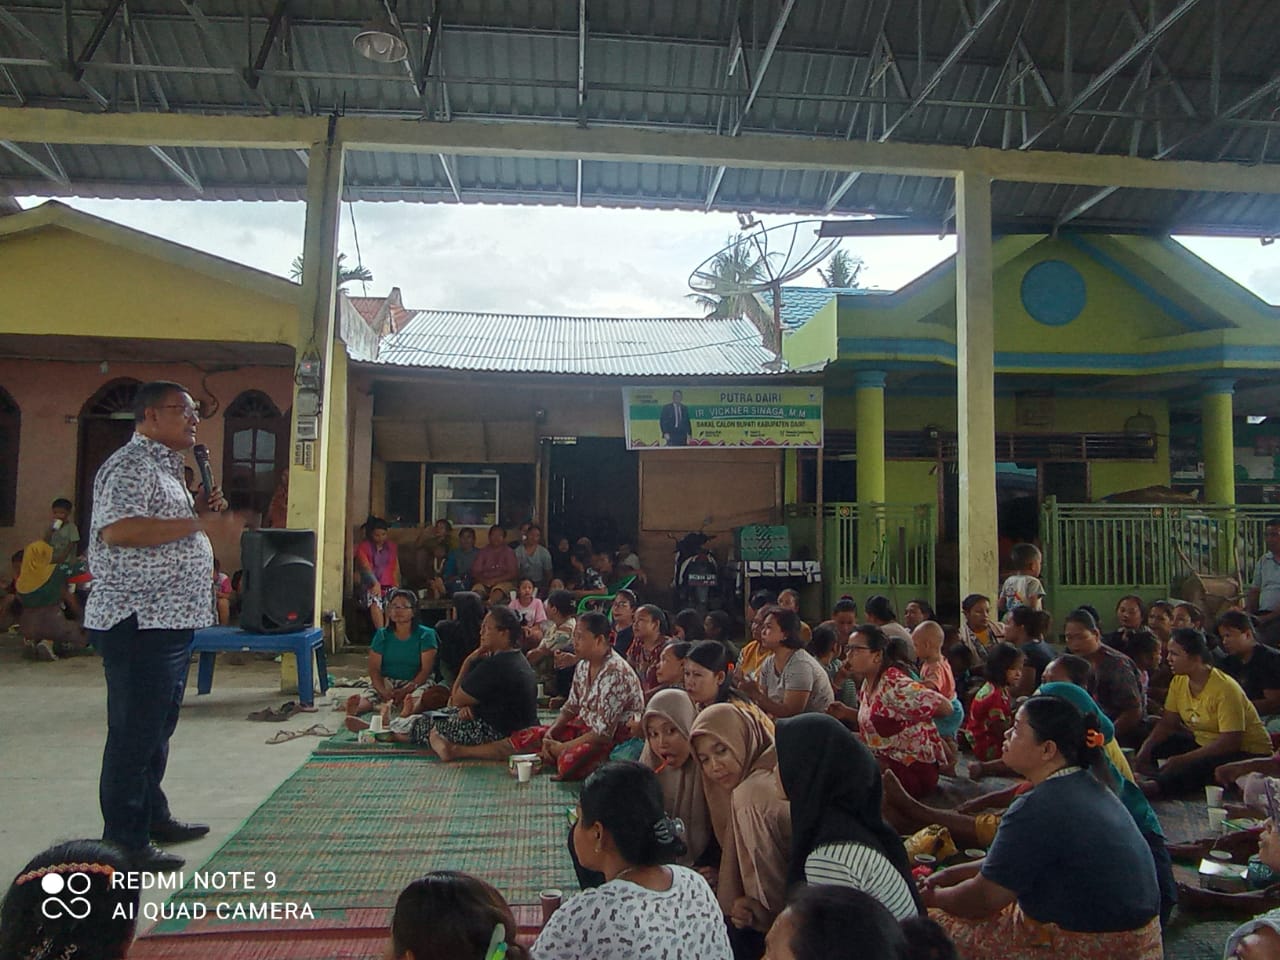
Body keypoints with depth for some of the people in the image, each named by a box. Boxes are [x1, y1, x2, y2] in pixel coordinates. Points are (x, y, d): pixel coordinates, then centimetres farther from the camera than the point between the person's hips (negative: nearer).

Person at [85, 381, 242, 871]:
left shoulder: (165, 467, 19)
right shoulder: (130, 466, -13)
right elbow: (117, 529, -27)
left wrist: (197, 510, 8)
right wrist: (200, 523, -24)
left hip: (169, 621, 10)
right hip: (137, 622, -10)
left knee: (156, 728, 19)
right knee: (134, 733, -3)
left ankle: (153, 817, 32)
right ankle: (125, 843, 7)